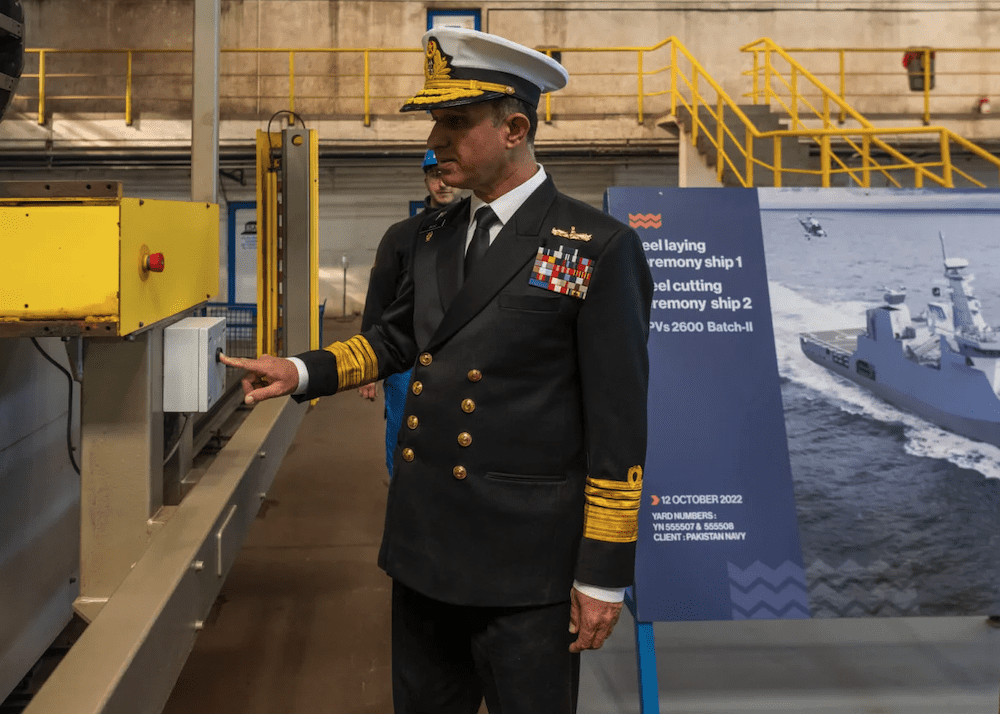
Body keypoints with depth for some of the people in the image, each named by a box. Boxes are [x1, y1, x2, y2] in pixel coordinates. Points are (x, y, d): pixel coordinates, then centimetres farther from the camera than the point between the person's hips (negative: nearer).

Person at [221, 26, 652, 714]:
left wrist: (604, 574, -12)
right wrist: (302, 372, 6)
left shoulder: (601, 249, -13)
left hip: (523, 561, -6)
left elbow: (618, 421, -13)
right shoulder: (436, 235, 9)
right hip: (423, 541, 7)